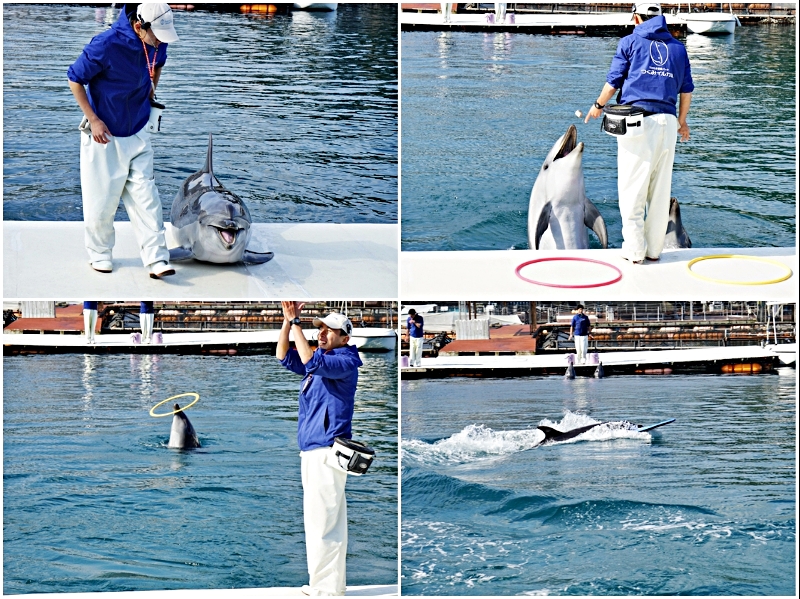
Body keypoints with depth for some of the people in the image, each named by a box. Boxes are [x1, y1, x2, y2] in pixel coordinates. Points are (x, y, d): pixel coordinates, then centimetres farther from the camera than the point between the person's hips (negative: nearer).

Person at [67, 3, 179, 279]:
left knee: (145, 196, -3)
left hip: (137, 133, 4)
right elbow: (75, 79, -14)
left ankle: (156, 259, -5)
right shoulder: (106, 45, -25)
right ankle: (99, 253, 25)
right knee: (101, 198, 5)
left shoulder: (156, 43, -7)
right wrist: (93, 120, -14)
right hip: (103, 133, -4)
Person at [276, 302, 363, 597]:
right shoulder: (320, 358, 17)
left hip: (327, 452, -10)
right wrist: (288, 320, 3)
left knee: (322, 520, -12)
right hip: (311, 451, 10)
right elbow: (285, 356, 16)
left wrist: (295, 323, -22)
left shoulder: (345, 361, -10)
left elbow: (311, 362, -26)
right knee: (330, 519, 13)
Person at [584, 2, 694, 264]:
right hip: (667, 122, 3)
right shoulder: (677, 47, 14)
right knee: (661, 189, 9)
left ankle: (634, 250, -2)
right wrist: (682, 121, 27)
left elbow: (613, 82, 4)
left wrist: (598, 106, 20)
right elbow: (686, 89, 14)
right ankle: (654, 249, 12)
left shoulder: (630, 42, 4)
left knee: (632, 188, 0)